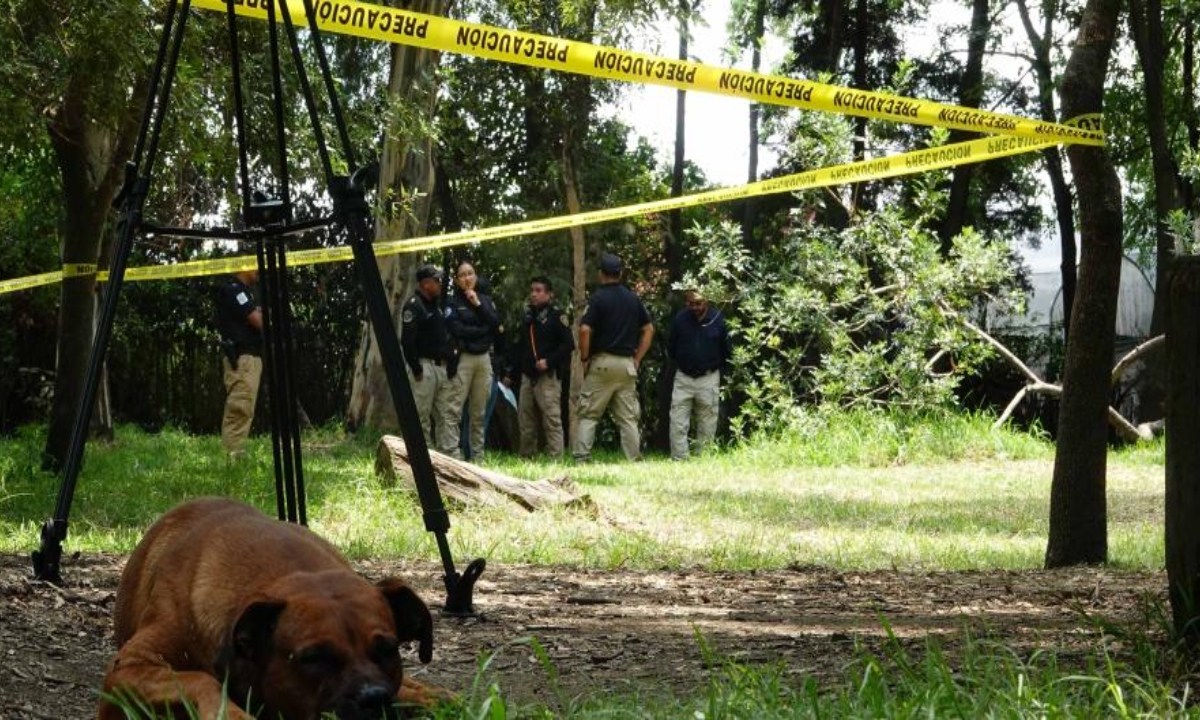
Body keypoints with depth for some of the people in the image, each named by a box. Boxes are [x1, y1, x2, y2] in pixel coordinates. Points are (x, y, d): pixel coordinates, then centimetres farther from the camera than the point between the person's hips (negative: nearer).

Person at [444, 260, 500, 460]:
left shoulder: (485, 299, 15)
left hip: (484, 358, 5)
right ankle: (451, 454, -16)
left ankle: (477, 456, 10)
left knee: (479, 412, 6)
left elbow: (496, 323, 2)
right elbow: (457, 330, -12)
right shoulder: (452, 302, 1)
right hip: (463, 358, -5)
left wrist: (478, 304, -5)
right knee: (452, 410, -13)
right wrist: (484, 330, -4)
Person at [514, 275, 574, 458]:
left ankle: (555, 457, -10)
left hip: (548, 376, -7)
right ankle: (526, 457, 18)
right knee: (525, 421, 10)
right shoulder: (527, 315, 15)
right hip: (527, 376, 7)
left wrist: (549, 361, -17)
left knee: (552, 420, -10)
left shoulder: (556, 315, -5)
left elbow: (568, 344, -11)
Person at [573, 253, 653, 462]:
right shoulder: (633, 299, 9)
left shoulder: (597, 298, -7)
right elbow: (649, 329, 13)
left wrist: (584, 359, -5)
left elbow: (585, 330, -16)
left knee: (588, 414, 1)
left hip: (602, 362, -4)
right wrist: (637, 359, 14)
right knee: (628, 417, 7)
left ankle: (581, 459, -6)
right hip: (627, 363, 4)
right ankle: (634, 460, 2)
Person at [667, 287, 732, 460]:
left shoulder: (717, 319, -5)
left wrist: (717, 368, 10)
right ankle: (679, 459, -2)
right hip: (683, 377, 1)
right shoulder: (680, 319, -2)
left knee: (707, 425, 3)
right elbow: (670, 347, 13)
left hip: (708, 378, -1)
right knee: (678, 423, -5)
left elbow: (727, 349, 7)